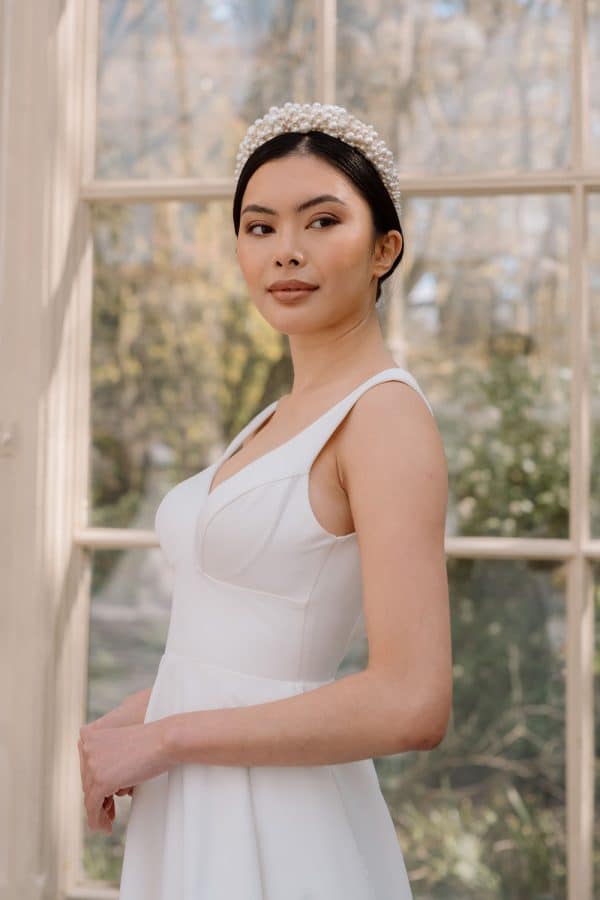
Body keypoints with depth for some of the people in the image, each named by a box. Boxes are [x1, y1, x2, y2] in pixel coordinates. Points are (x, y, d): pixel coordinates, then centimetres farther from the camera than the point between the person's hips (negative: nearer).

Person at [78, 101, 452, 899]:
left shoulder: (387, 413, -15)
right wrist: (131, 715, 0)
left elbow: (411, 705, -23)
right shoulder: (281, 418, 10)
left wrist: (162, 737, -16)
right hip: (189, 816, 7)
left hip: (276, 831, -7)